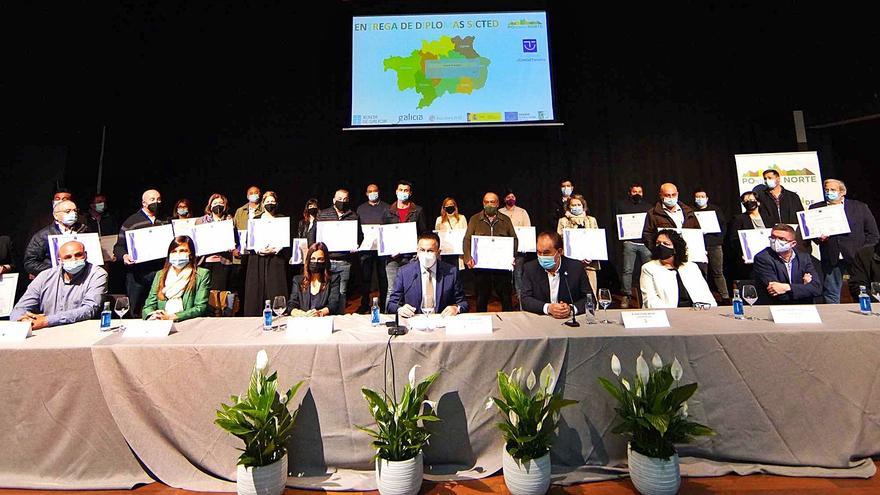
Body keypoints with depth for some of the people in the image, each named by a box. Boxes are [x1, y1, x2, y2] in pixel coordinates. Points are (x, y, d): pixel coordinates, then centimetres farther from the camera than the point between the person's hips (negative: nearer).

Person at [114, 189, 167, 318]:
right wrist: (124, 256, -17)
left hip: (161, 272, 2)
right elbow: (119, 247, 3)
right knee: (136, 313, 3)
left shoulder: (165, 222, 16)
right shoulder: (131, 222, 5)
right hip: (138, 272, -2)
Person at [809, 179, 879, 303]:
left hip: (856, 259, 0)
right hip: (831, 260, 0)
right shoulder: (815, 208, 7)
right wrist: (818, 238, -12)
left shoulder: (861, 207, 7)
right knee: (831, 296, 4)